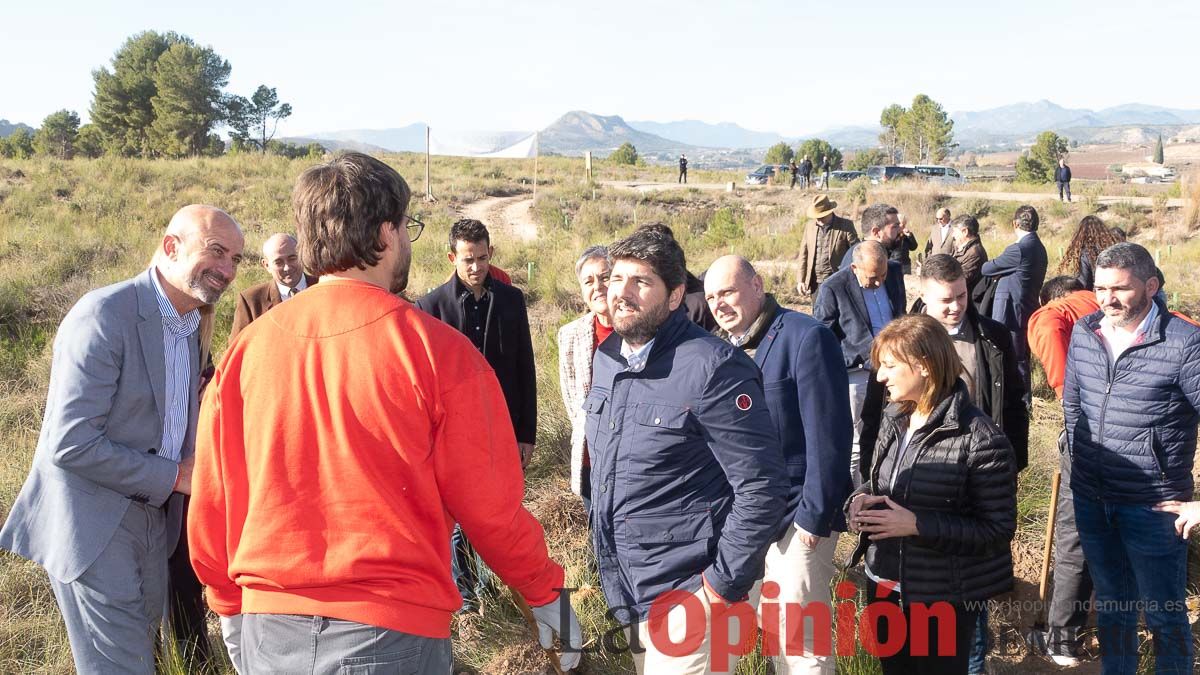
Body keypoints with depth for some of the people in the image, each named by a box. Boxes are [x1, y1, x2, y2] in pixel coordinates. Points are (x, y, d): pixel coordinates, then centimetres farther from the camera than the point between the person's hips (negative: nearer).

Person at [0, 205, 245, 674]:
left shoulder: (189, 323, 9)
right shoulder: (104, 314, -19)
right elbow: (71, 445, -23)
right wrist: (174, 476, -17)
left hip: (152, 520, 8)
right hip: (94, 525, -8)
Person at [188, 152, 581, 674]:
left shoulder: (244, 351, -3)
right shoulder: (437, 350, -12)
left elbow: (210, 506, 4)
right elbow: (490, 504, -8)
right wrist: (545, 592, 9)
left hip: (268, 631, 4)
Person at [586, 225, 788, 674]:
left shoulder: (712, 367, -20)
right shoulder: (606, 357, 4)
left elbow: (762, 487, -21)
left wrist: (720, 586, -18)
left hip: (684, 601, -7)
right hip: (626, 594, 8)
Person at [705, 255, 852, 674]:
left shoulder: (806, 338, -15)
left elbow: (827, 435, -18)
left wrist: (813, 516, -18)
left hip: (796, 517, -7)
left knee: (801, 640, -2)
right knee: (769, 629, 18)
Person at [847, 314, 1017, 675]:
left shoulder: (980, 438, -20)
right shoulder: (893, 420, 3)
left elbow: (998, 529, -19)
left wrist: (917, 525, -26)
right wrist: (861, 499, -7)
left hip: (943, 599, -7)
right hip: (885, 587, 7)